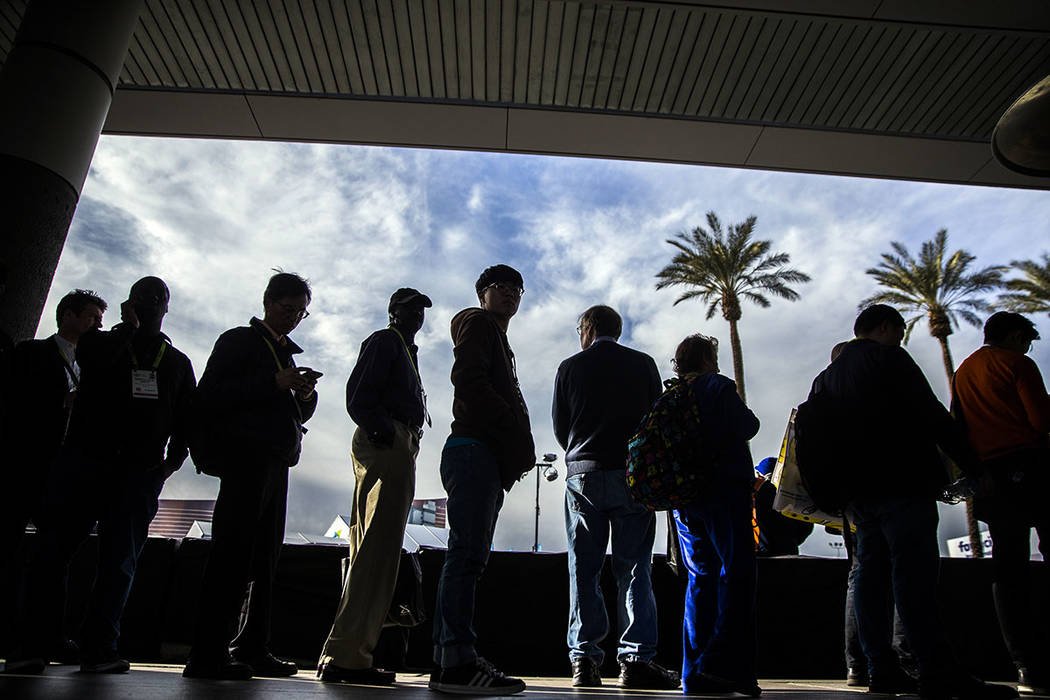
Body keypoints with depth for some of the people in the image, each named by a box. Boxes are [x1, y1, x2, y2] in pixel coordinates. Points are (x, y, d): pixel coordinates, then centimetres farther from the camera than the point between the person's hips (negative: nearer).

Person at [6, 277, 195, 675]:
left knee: (120, 560, -2)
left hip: (140, 470, 1)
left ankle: (98, 648, 1)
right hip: (84, 459, -1)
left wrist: (174, 459, 0)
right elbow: (92, 359, -10)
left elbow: (186, 419, 15)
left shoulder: (178, 363, 19)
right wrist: (129, 326, -2)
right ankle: (32, 647, 2)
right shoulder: (100, 342, 16)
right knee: (54, 549, -4)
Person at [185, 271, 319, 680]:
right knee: (232, 554, -10)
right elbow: (209, 396, -9)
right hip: (246, 458, -8)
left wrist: (305, 395, 1)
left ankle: (251, 649, 13)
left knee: (264, 558, 7)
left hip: (277, 464, 8)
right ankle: (208, 654, -5)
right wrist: (273, 384, -15)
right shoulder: (239, 341, 4)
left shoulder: (286, 354, 25)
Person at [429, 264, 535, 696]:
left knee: (468, 555, 6)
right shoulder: (478, 323, 4)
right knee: (468, 551, -14)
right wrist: (518, 436, -14)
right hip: (475, 447, -10)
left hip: (488, 458, 10)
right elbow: (468, 379, -13)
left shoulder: (497, 342, 32)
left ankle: (449, 661, 10)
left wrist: (517, 450, 6)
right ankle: (457, 663, -13)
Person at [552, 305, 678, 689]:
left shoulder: (570, 367, 6)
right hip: (632, 476, 0)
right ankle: (637, 658, 0)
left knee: (583, 569, 6)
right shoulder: (644, 364, 7)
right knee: (634, 567, 3)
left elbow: (559, 425, 8)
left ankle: (584, 658, 6)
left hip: (582, 475, 0)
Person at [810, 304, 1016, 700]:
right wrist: (973, 467, -6)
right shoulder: (889, 358, -2)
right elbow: (932, 416, -10)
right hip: (902, 485, -7)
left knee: (871, 573, 7)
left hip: (858, 491, 7)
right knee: (914, 572, -11)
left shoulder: (827, 376, 19)